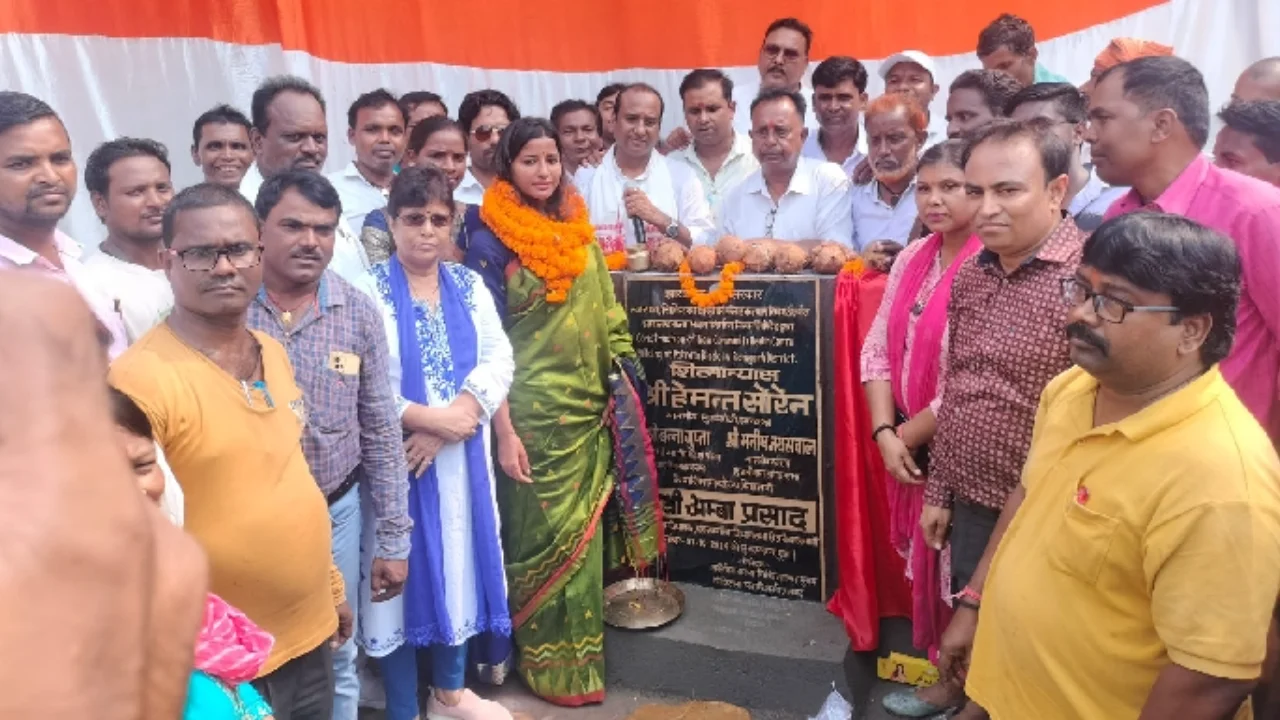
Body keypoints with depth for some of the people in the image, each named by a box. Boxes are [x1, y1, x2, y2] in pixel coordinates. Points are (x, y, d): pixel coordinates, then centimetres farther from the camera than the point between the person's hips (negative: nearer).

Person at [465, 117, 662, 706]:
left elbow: (608, 316, 13)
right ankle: (555, 667, 22)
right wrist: (503, 431, -15)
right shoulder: (491, 241, -8)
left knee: (584, 533, 14)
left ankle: (581, 654, 32)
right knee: (545, 535, 5)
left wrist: (623, 390, 8)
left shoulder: (582, 232, 8)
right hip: (532, 411, -5)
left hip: (588, 405, 5)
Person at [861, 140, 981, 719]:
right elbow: (877, 350, 5)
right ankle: (935, 655, 36)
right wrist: (885, 433, -7)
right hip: (907, 443, 6)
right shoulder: (910, 260, 6)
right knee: (923, 557, 17)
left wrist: (909, 434, -10)